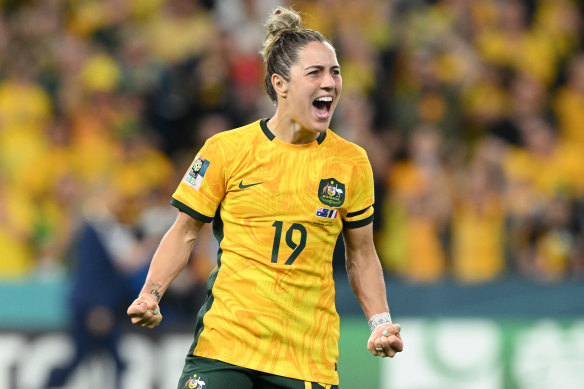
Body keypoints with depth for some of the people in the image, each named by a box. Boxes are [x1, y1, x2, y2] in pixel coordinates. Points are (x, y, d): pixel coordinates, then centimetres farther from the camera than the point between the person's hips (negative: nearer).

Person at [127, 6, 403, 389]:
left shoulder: (351, 162, 5)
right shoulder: (226, 150, -2)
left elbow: (361, 254, 14)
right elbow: (184, 233, 6)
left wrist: (381, 322, 1)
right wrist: (150, 295, -7)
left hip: (310, 355, 2)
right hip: (225, 340, -2)